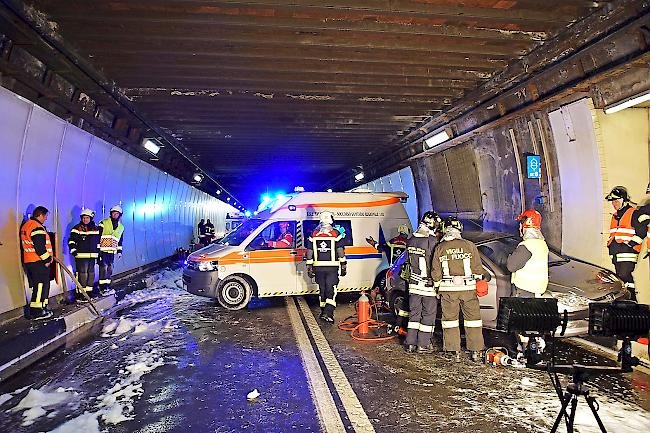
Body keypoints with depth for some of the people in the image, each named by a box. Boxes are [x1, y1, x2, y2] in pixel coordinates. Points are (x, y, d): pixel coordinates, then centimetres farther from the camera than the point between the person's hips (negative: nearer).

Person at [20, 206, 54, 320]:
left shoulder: (26, 226, 17)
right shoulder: (38, 228, -17)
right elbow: (40, 247, -23)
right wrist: (47, 259, -13)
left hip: (28, 261, 10)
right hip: (39, 262, -10)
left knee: (39, 286, 16)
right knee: (40, 286, -5)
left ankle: (42, 308, 23)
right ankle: (36, 312, -3)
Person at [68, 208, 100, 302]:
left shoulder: (95, 229, 14)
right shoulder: (77, 228, -1)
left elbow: (98, 242, 22)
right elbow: (71, 240, -3)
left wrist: (98, 252, 21)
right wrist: (73, 250, -14)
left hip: (92, 256, 6)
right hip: (81, 256, -6)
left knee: (91, 274, 10)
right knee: (82, 274, -10)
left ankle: (88, 292, 21)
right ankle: (80, 295, -3)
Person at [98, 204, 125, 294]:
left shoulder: (121, 227, 14)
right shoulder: (103, 223, -1)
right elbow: (98, 236, -4)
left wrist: (119, 251, 17)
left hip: (112, 251, 5)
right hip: (103, 250, -5)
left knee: (110, 269, 8)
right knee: (103, 268, -11)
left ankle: (107, 286, 16)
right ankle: (103, 287, -8)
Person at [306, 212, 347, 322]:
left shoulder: (314, 234, 2)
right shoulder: (336, 234, -2)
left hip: (318, 268, 1)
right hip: (332, 267, -1)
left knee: (322, 290, 6)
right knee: (331, 290, 2)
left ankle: (324, 312, 11)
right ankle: (328, 314, -2)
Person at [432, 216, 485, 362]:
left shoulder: (439, 248, 0)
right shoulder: (469, 246, -2)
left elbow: (436, 271, 3)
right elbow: (477, 269, 2)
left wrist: (438, 288, 14)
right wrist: (478, 283, 18)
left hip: (448, 289, 0)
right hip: (468, 288, 0)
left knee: (450, 319, 9)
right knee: (472, 318, 11)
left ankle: (455, 351, 12)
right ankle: (475, 351, 16)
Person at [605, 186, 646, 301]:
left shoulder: (635, 213, -4)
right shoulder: (615, 216, 21)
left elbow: (642, 231, -11)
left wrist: (630, 243, -15)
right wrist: (610, 246, 21)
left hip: (628, 252, -8)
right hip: (616, 252, 8)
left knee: (624, 275, -15)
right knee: (619, 276, 9)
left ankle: (632, 298, -7)